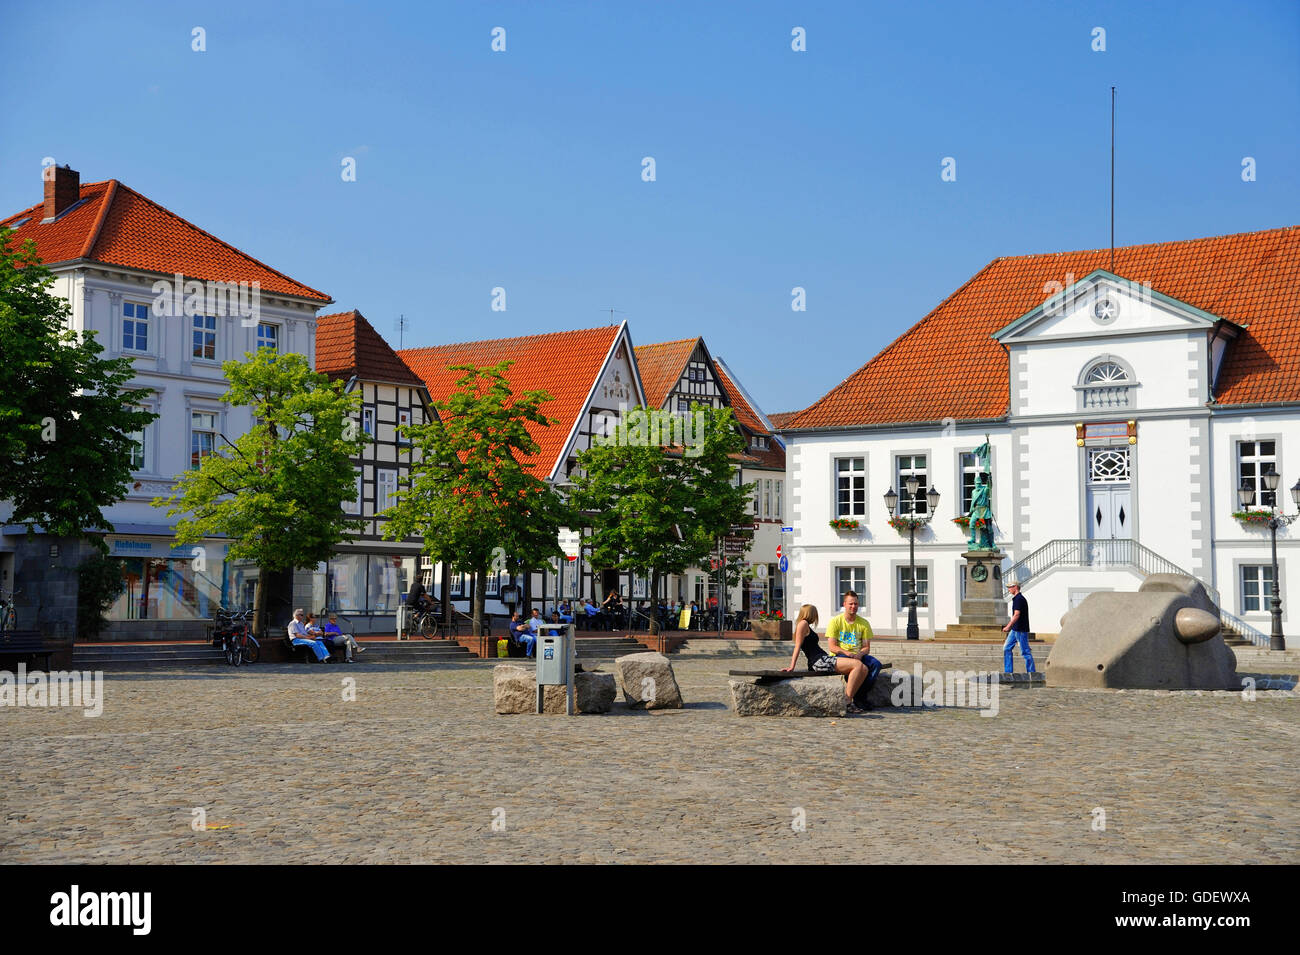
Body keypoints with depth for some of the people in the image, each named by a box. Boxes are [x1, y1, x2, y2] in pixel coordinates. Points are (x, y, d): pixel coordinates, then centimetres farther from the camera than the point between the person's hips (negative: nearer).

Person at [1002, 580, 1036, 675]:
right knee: (1006, 648, 9)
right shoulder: (1016, 599, 15)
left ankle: (1032, 672, 2)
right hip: (1015, 630, 11)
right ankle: (1008, 671, 10)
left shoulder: (1019, 599, -16)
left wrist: (1008, 627, -24)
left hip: (1021, 630, -11)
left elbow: (1017, 615, -23)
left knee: (1025, 651, -4)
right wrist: (1009, 626, 24)